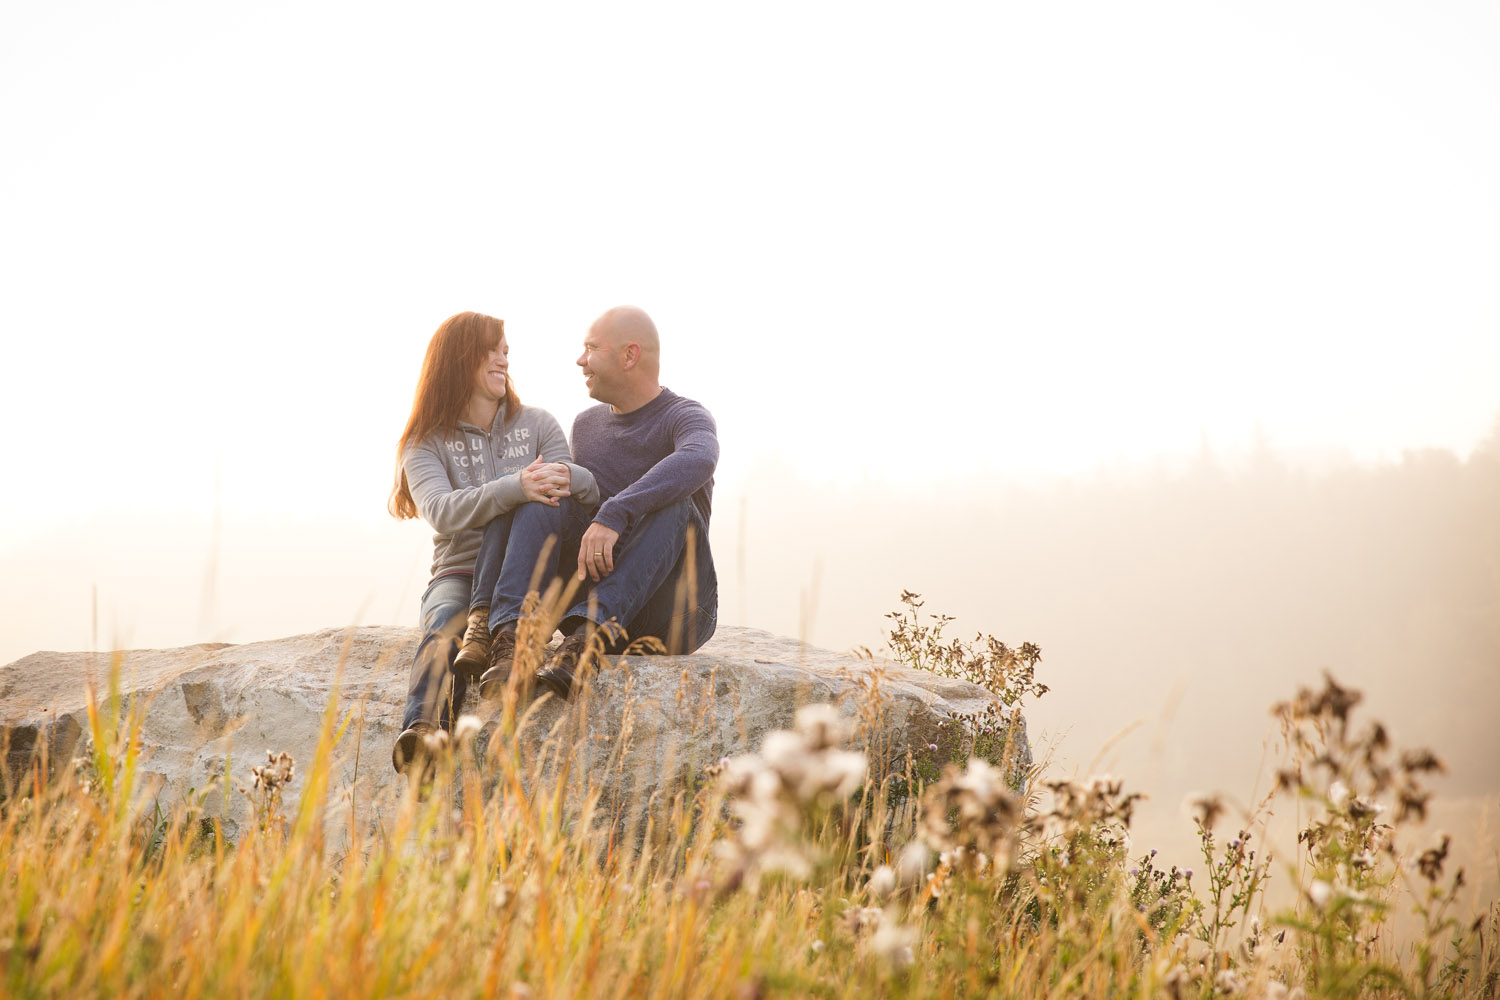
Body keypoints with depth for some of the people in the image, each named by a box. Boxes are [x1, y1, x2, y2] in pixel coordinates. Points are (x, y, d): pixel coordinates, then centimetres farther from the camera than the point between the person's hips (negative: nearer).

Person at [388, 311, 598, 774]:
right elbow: (442, 512, -15)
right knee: (446, 627, -38)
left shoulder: (536, 425, 15)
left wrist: (567, 477, -25)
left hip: (529, 582, 1)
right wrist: (517, 487, -33)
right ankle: (421, 736, -67)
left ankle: (492, 628, -46)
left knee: (540, 506, -30)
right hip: (458, 575, -1)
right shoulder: (426, 444, 6)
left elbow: (589, 491, 2)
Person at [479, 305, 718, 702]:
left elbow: (697, 461, -33)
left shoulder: (686, 417, -8)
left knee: (673, 508, -30)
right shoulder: (586, 425, 14)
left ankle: (586, 637, -44)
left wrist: (614, 515, -45)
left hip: (675, 617, -5)